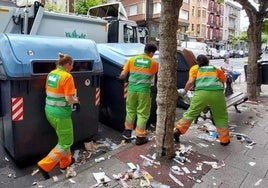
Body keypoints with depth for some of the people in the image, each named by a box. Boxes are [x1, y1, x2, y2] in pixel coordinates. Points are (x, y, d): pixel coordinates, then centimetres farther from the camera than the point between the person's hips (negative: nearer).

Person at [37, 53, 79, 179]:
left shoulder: (51, 74, 6)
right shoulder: (67, 76, -17)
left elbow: (48, 91, 13)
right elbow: (69, 99, -19)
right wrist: (76, 100, 0)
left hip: (49, 111, 9)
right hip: (61, 114, -8)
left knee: (63, 137, 24)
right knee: (66, 143, 8)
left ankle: (65, 162, 36)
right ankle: (45, 165, 6)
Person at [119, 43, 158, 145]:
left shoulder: (132, 59, 3)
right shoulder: (153, 63, 0)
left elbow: (123, 75, 1)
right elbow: (151, 77, 11)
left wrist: (120, 78, 22)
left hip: (132, 89, 3)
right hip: (144, 91, -3)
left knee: (130, 110, 21)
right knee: (142, 114, 7)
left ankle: (127, 131, 32)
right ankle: (140, 137, 13)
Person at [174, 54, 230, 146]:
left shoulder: (195, 68, 21)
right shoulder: (215, 69, 29)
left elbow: (191, 81, 6)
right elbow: (224, 79, 33)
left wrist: (185, 90, 21)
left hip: (201, 93, -1)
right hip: (217, 93, 2)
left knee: (191, 113, 12)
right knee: (221, 117, 17)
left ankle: (178, 130, 11)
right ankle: (224, 140, 23)